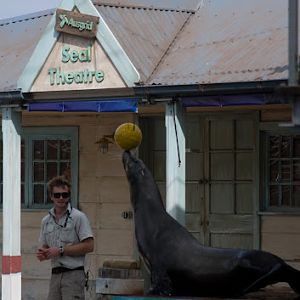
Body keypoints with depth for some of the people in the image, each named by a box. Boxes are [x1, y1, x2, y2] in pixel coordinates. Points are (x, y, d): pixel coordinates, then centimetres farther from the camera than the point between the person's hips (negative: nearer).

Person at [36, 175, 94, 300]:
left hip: (73, 274, -6)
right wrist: (43, 254, 0)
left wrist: (61, 251, -13)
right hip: (55, 274, 6)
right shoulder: (46, 220, 15)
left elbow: (89, 246, -11)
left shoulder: (78, 217, -5)